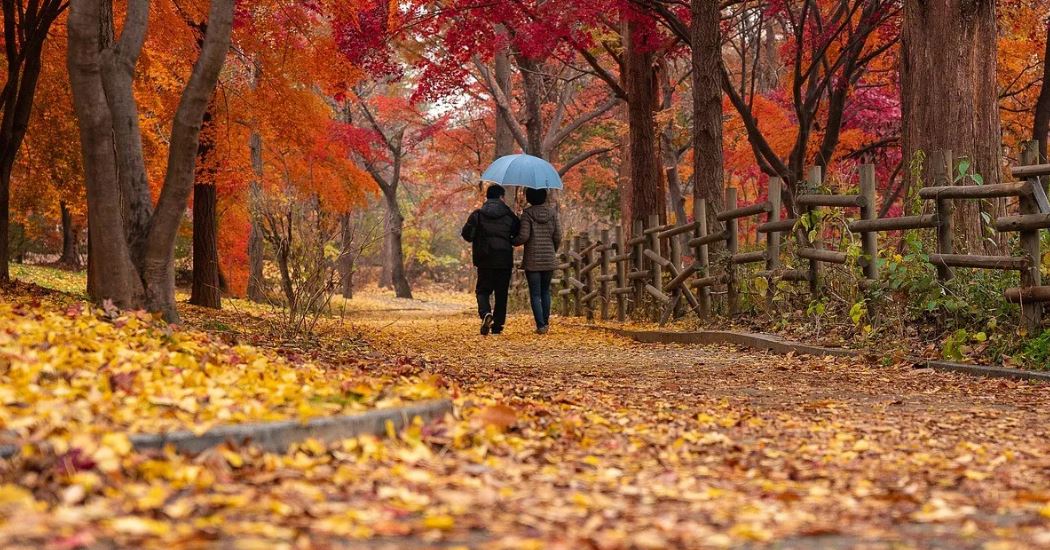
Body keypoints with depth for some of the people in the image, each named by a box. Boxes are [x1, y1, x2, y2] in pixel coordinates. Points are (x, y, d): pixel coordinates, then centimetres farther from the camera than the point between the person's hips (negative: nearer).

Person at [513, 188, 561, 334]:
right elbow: (558, 237, 1)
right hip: (549, 259, 3)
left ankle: (541, 325, -7)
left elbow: (523, 236, -14)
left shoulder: (527, 214, -8)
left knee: (535, 294, 0)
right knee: (545, 291, 19)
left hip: (532, 260, -3)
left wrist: (511, 241, 6)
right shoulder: (552, 213, 2)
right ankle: (546, 322, 18)